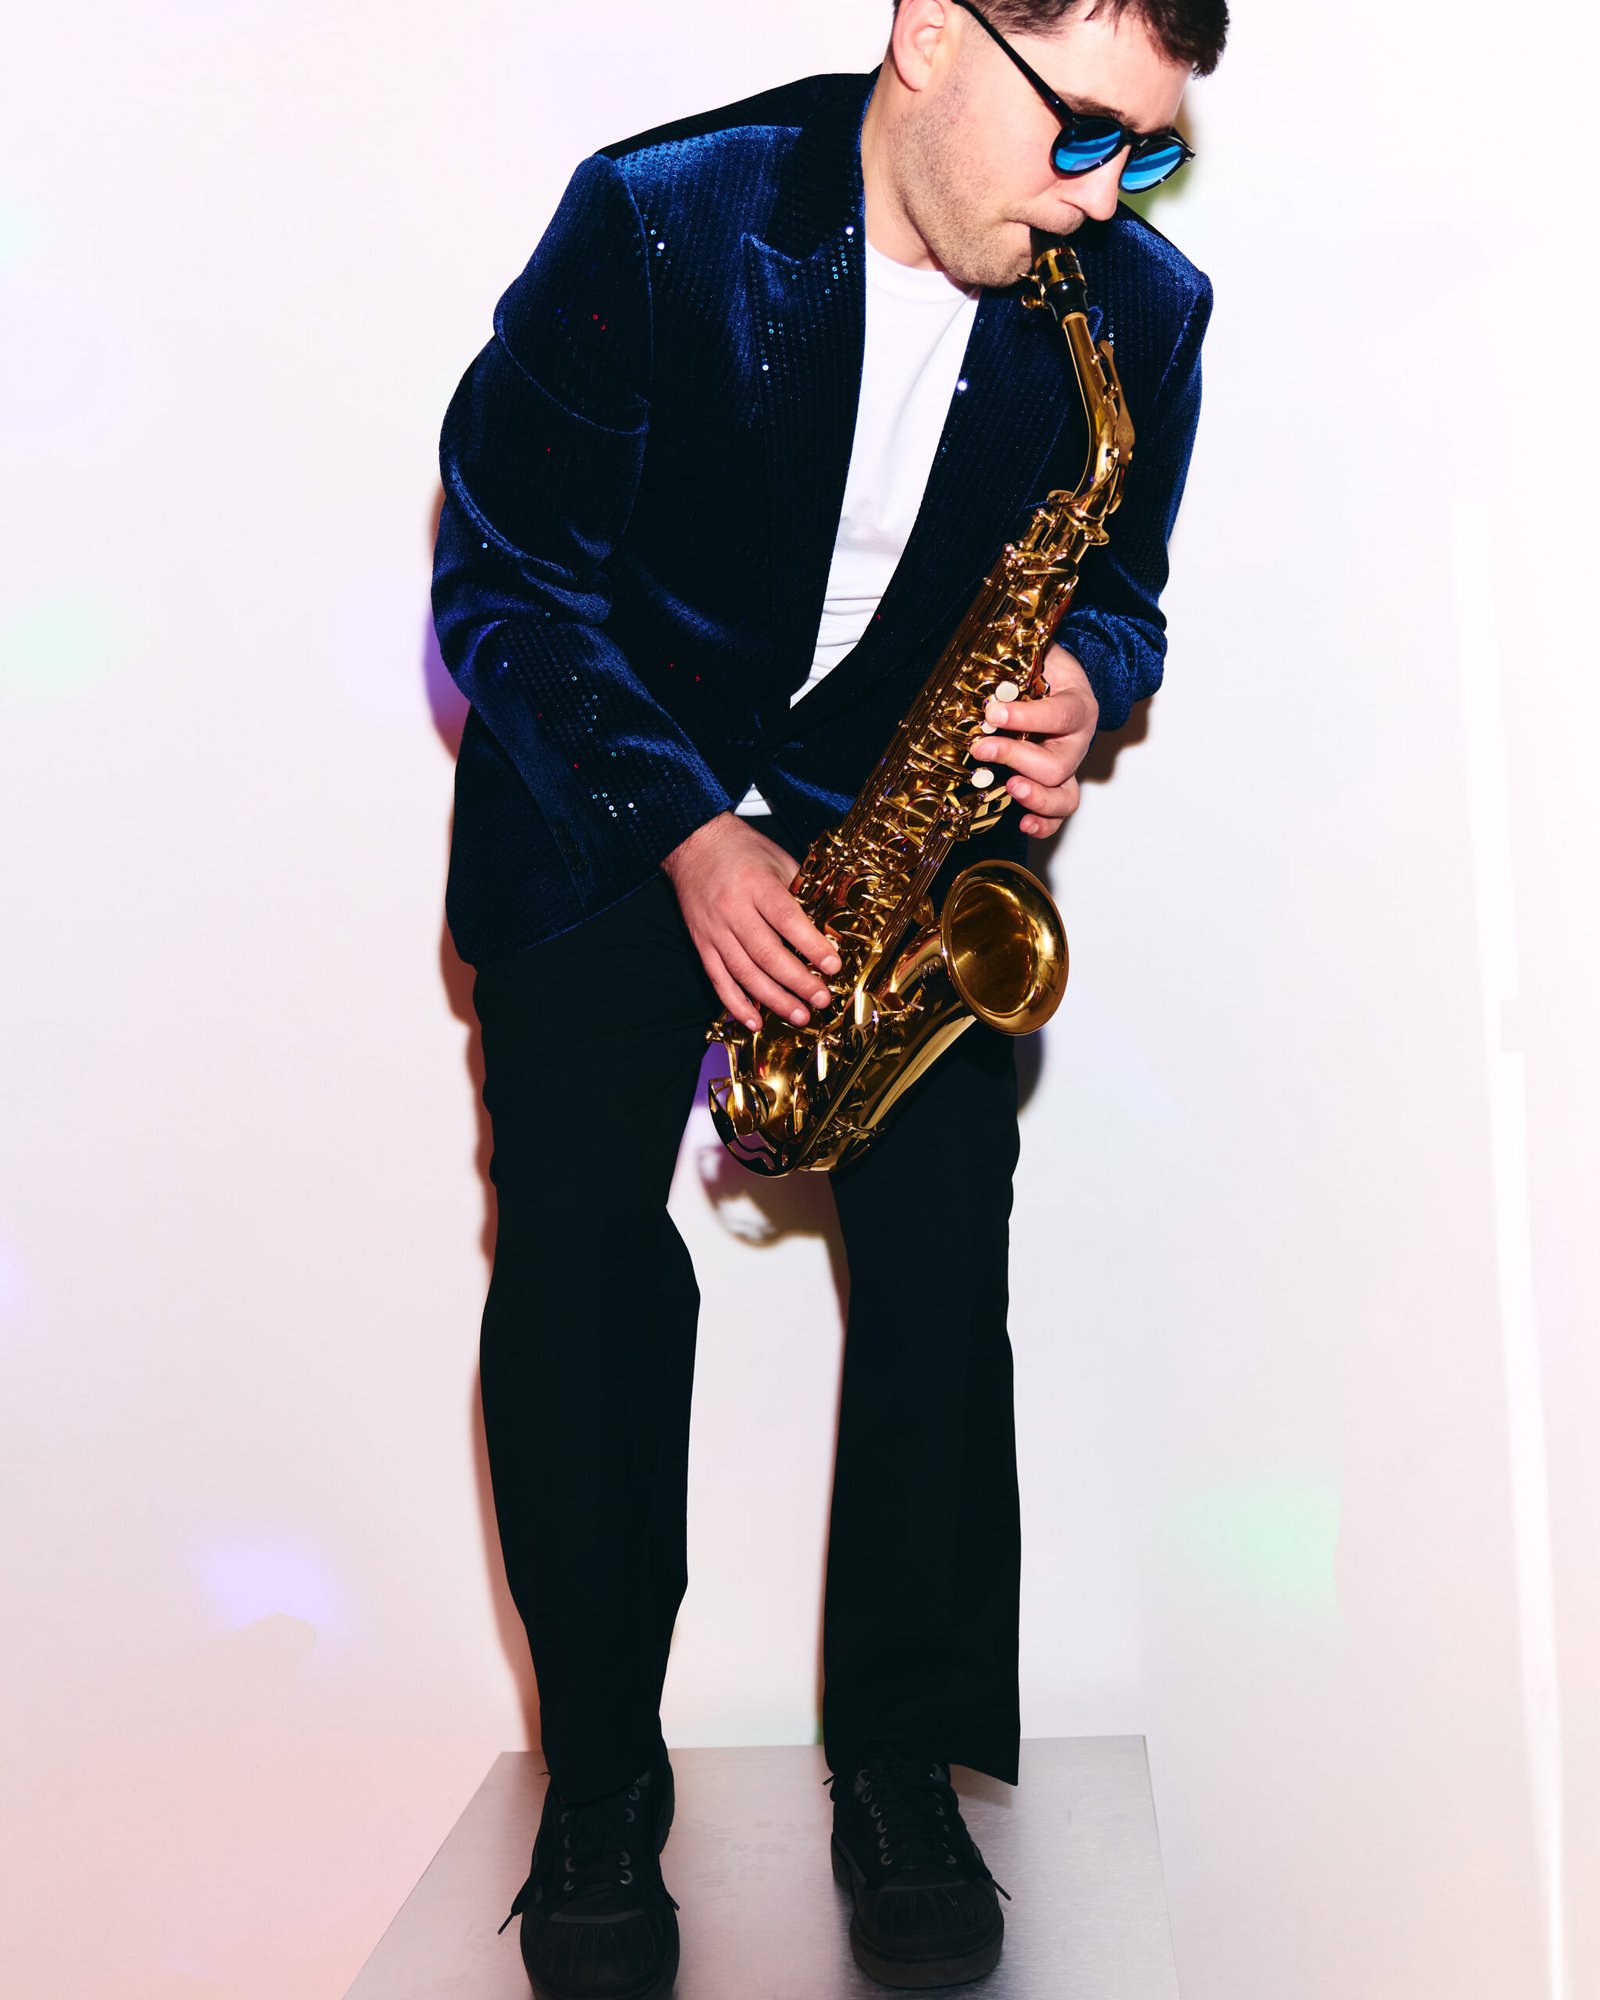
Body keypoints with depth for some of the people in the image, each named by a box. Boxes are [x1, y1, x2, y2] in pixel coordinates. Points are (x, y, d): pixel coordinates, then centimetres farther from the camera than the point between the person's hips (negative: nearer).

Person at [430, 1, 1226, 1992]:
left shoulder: (1140, 308, -6)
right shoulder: (656, 223, -17)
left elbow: (1112, 587, 8)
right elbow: (502, 574, -12)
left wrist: (1083, 687, -16)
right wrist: (686, 832, -21)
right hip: (615, 792, -1)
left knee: (942, 1247, -12)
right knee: (575, 1239, -13)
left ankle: (902, 1754, 5)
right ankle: (602, 1767, 3)